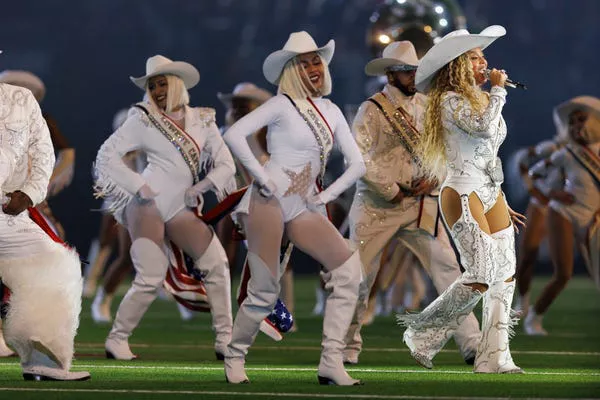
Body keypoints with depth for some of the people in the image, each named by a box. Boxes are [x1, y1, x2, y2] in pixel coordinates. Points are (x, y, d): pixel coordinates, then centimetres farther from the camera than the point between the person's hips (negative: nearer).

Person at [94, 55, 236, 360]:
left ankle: (225, 339, 0)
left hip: (179, 209, 5)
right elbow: (107, 154, -3)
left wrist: (201, 186, -6)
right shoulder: (143, 120, 0)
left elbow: (226, 165, 9)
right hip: (149, 205, -5)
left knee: (216, 263, -4)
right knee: (151, 277, -13)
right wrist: (138, 186, -11)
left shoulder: (202, 120, 10)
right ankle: (117, 340, 0)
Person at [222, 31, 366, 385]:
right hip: (271, 200, -6)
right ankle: (235, 356, 14)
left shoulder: (331, 112, 13)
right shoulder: (282, 105, -4)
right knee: (265, 289, -9)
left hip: (303, 207, 6)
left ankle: (331, 362, -10)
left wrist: (327, 195, 4)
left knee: (348, 267, -10)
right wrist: (261, 177, -15)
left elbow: (357, 163, 15)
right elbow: (234, 135, -15)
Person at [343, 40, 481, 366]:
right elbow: (359, 158, -15)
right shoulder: (372, 110, -7)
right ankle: (347, 347, 14)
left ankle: (471, 344, -7)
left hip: (421, 204, 4)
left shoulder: (426, 106, 10)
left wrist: (434, 178, -4)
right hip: (378, 206, -4)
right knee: (359, 275, 0)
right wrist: (392, 190, -13)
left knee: (447, 267, -6)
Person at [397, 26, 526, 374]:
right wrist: (498, 89, -13)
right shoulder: (450, 100, -9)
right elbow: (483, 126, -26)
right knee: (482, 275, -14)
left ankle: (495, 358, 3)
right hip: (463, 194, -9)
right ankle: (423, 335, 2)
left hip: (491, 192, 9)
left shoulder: (479, 99, 18)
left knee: (506, 276, 1)